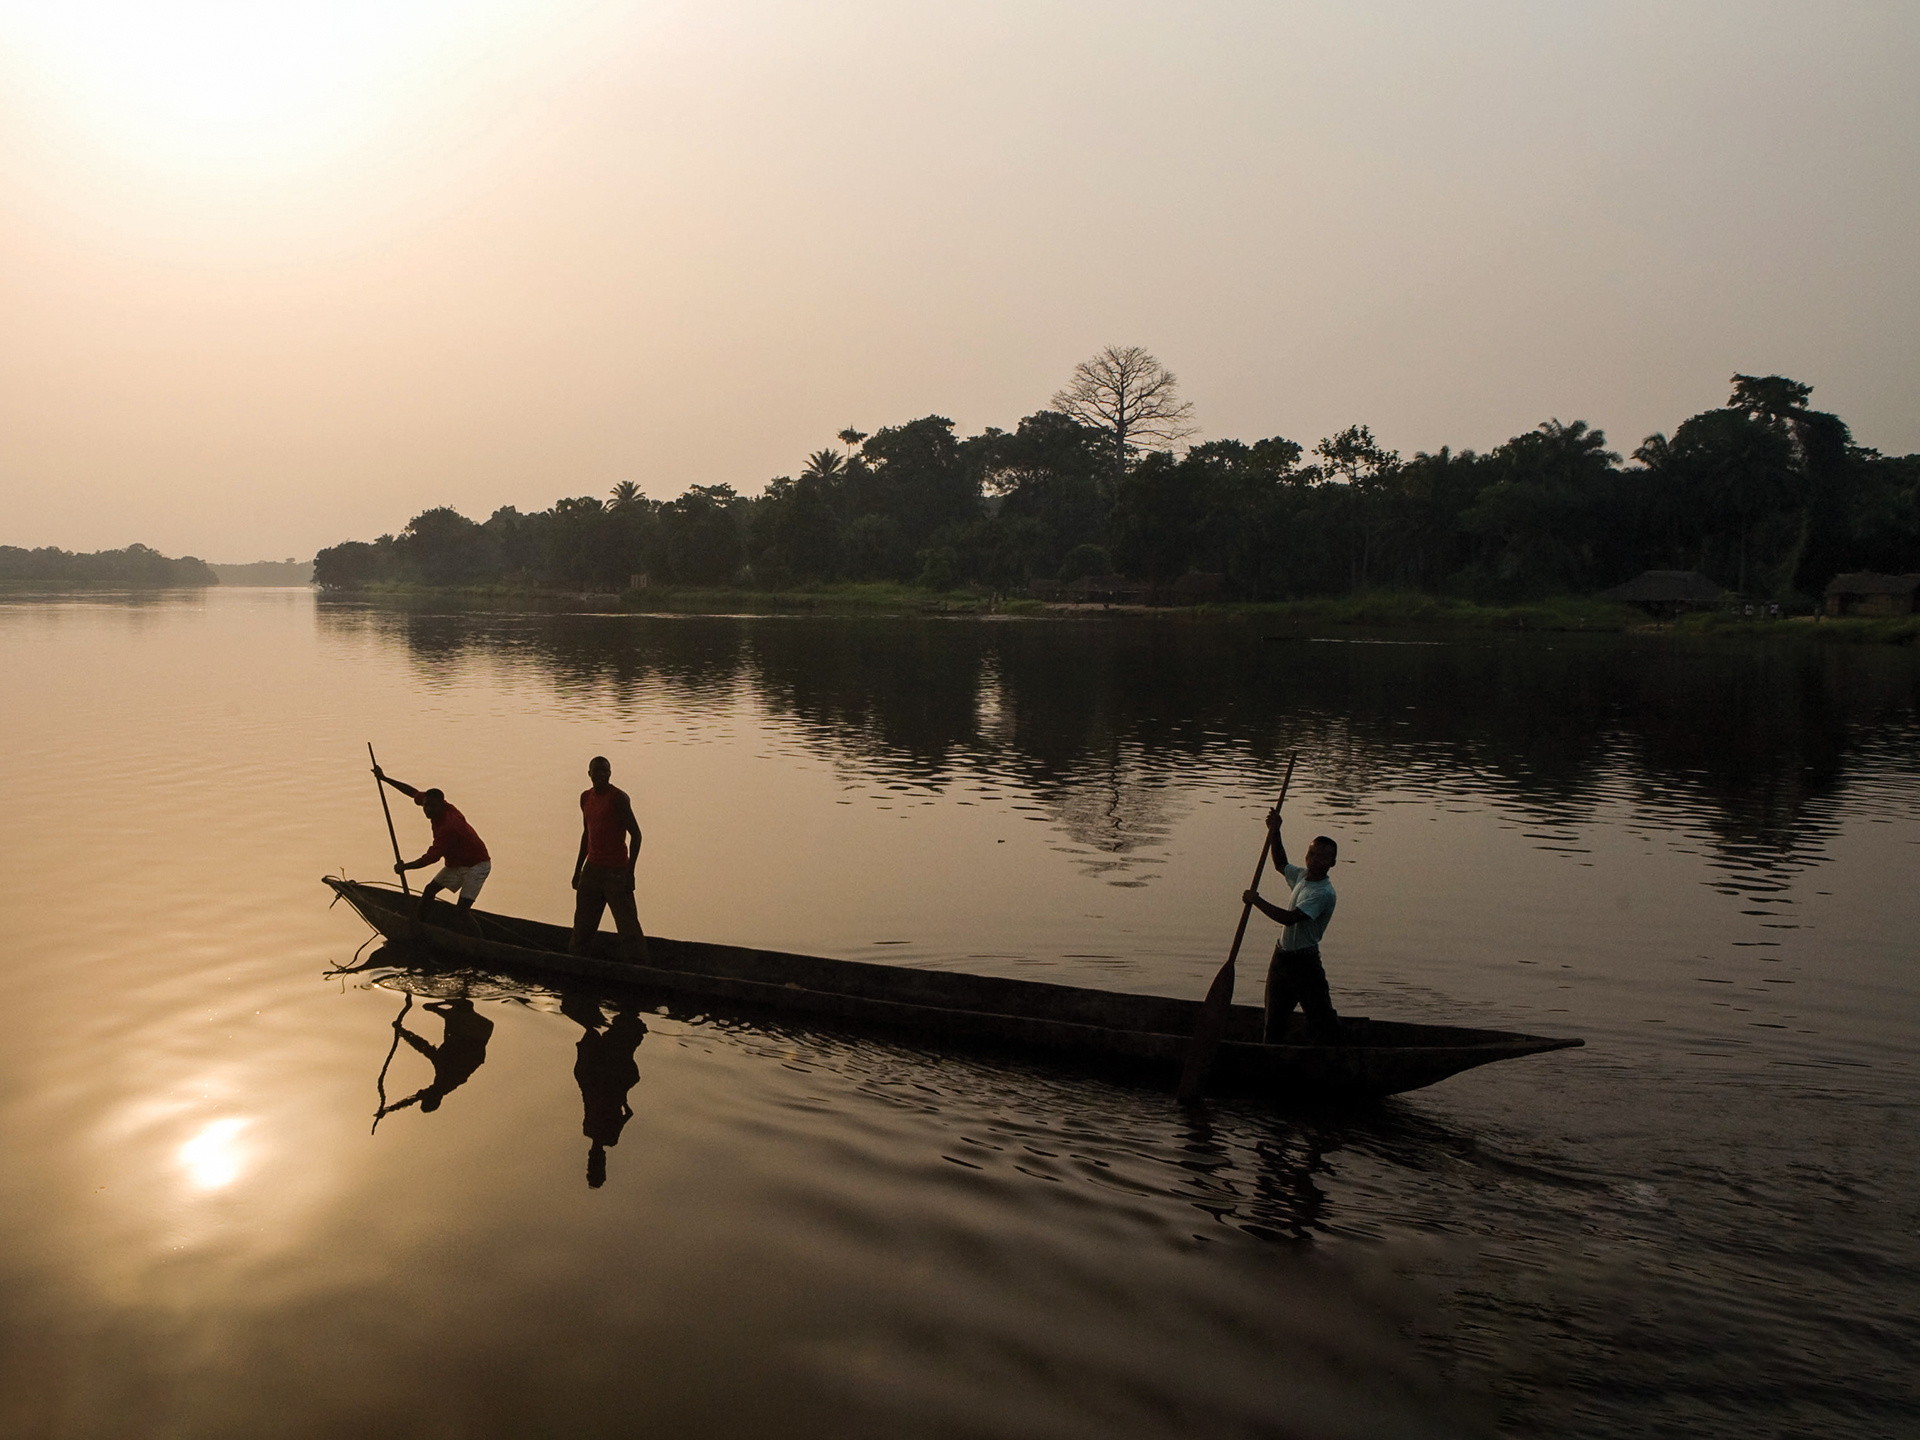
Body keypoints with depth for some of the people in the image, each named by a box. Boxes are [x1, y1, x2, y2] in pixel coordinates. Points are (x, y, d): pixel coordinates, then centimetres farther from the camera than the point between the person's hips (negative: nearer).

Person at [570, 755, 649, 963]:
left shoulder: (618, 797, -10)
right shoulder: (586, 797, 12)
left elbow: (636, 834, -12)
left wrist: (630, 872, -16)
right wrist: (578, 869, 22)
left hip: (615, 870, -7)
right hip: (592, 868, 7)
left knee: (627, 923, -8)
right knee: (583, 922, 8)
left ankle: (639, 965, -6)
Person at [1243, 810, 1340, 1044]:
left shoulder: (1323, 893, -20)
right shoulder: (1303, 875, 6)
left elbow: (1289, 918, -29)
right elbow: (1281, 864, 29)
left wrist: (1256, 901, -19)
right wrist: (1275, 833, 17)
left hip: (1304, 962, -8)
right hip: (1282, 956, 8)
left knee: (1322, 1020, -6)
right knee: (1274, 1019, 16)